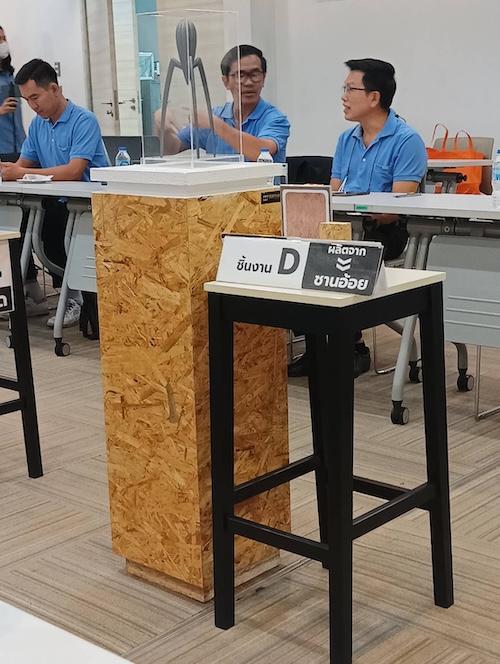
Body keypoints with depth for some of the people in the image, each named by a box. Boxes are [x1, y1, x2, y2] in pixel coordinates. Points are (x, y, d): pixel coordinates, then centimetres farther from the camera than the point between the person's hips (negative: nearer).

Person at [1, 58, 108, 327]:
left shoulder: (84, 121, -12)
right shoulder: (38, 124, 11)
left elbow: (74, 171, -25)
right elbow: (23, 164, 7)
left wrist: (23, 173, -29)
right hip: (57, 202, 7)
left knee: (51, 218, -32)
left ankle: (72, 297, -15)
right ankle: (32, 294, 0)